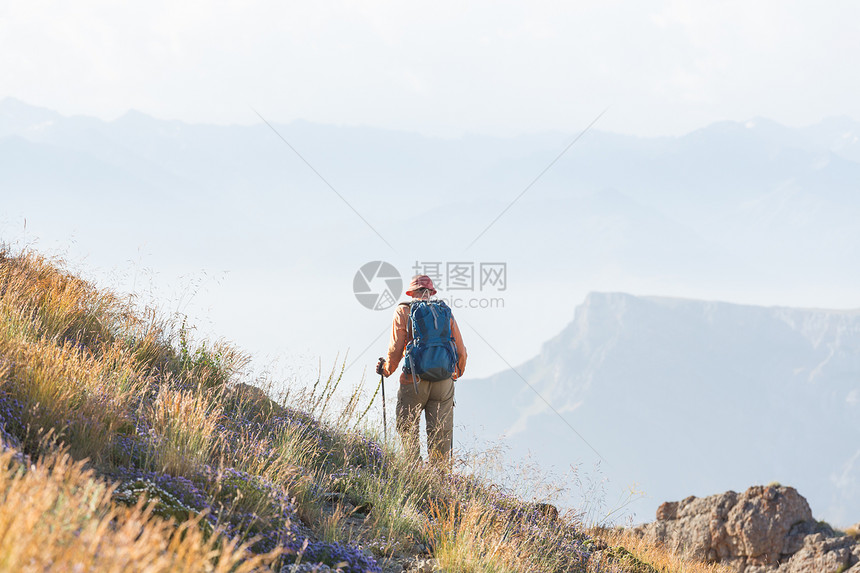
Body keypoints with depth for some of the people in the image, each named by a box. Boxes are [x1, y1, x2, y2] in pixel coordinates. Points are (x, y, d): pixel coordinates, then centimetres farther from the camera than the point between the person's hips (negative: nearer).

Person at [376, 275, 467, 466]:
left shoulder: (403, 312, 3)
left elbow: (396, 349, -4)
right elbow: (460, 352, 12)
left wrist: (386, 370, 15)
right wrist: (457, 374, 30)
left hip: (414, 381, -3)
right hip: (443, 382, 3)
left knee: (408, 430, 7)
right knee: (441, 434, 6)